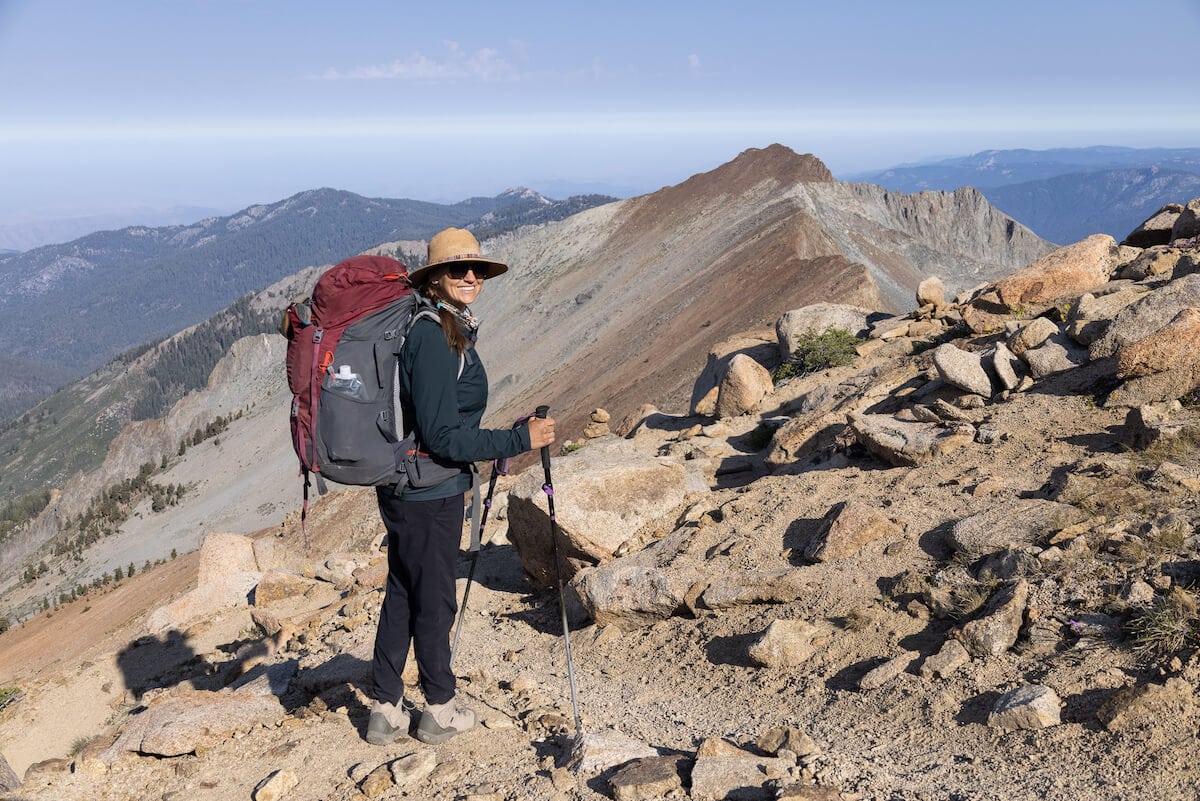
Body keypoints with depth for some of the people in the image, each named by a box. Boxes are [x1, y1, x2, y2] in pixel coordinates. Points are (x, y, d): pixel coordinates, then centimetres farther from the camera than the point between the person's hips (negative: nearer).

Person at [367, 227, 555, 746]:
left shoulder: (448, 329, 9)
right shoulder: (433, 337, -22)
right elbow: (442, 435, -24)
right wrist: (520, 439, -20)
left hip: (402, 487, 9)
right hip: (428, 493, -9)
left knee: (401, 596, 16)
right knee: (434, 600, 7)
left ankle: (386, 711, 27)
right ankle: (440, 710, 24)